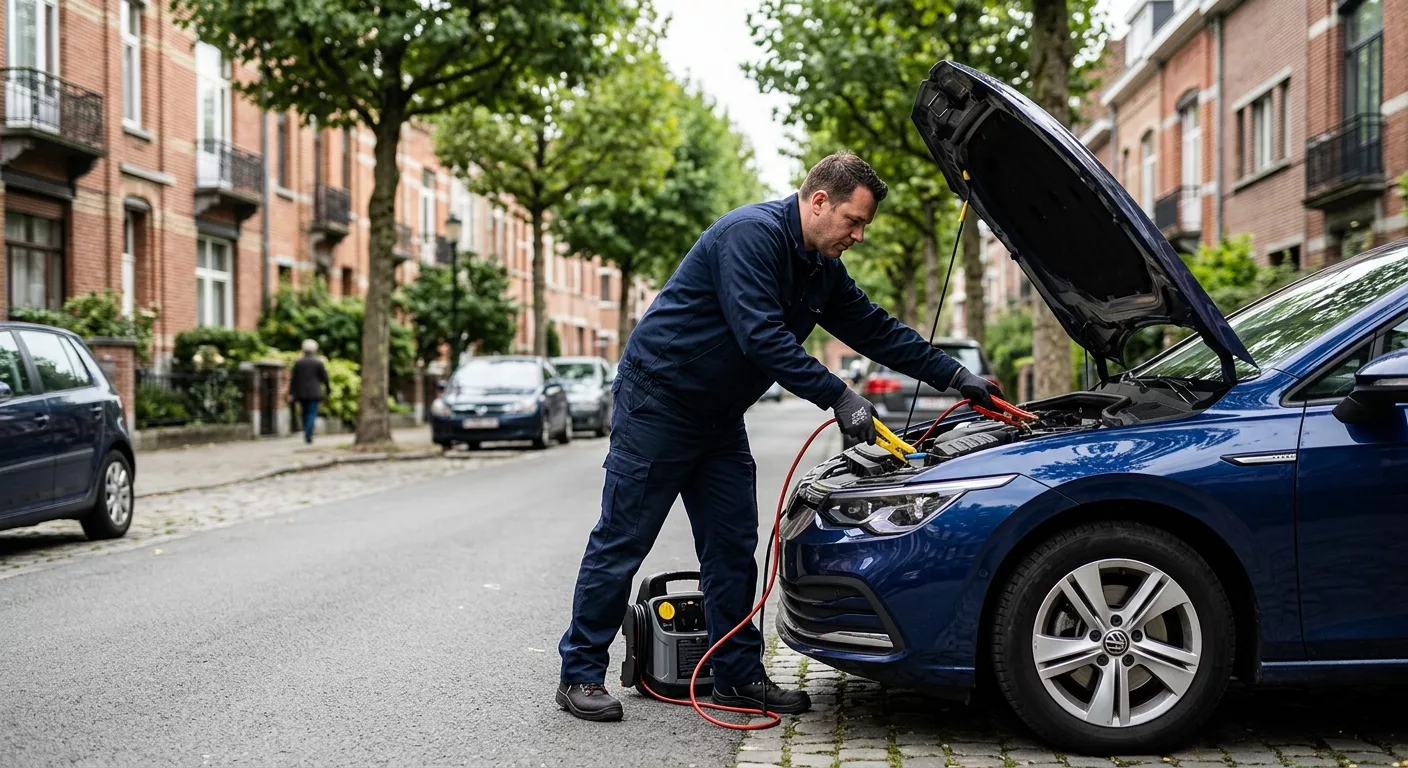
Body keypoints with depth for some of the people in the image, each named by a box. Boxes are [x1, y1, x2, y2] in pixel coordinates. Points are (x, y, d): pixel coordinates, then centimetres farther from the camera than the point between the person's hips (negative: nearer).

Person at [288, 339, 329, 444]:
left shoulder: (297, 362, 3)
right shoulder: (318, 362, -5)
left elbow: (293, 379, 1)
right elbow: (324, 378, -2)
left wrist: (291, 393, 3)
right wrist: (327, 389, 14)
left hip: (301, 392, 3)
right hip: (314, 392, -3)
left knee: (305, 413, 16)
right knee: (312, 414, -3)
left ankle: (307, 434, 17)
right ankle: (308, 435, -15)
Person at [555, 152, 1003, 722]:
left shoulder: (822, 271, 8)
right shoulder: (751, 234, -21)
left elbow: (877, 330, 15)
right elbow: (762, 338, -28)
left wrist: (957, 377, 12)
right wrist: (838, 397, -27)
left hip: (718, 416, 9)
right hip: (657, 399, -9)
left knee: (733, 547, 7)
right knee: (621, 543, -3)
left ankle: (737, 676, 17)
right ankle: (580, 675, 7)